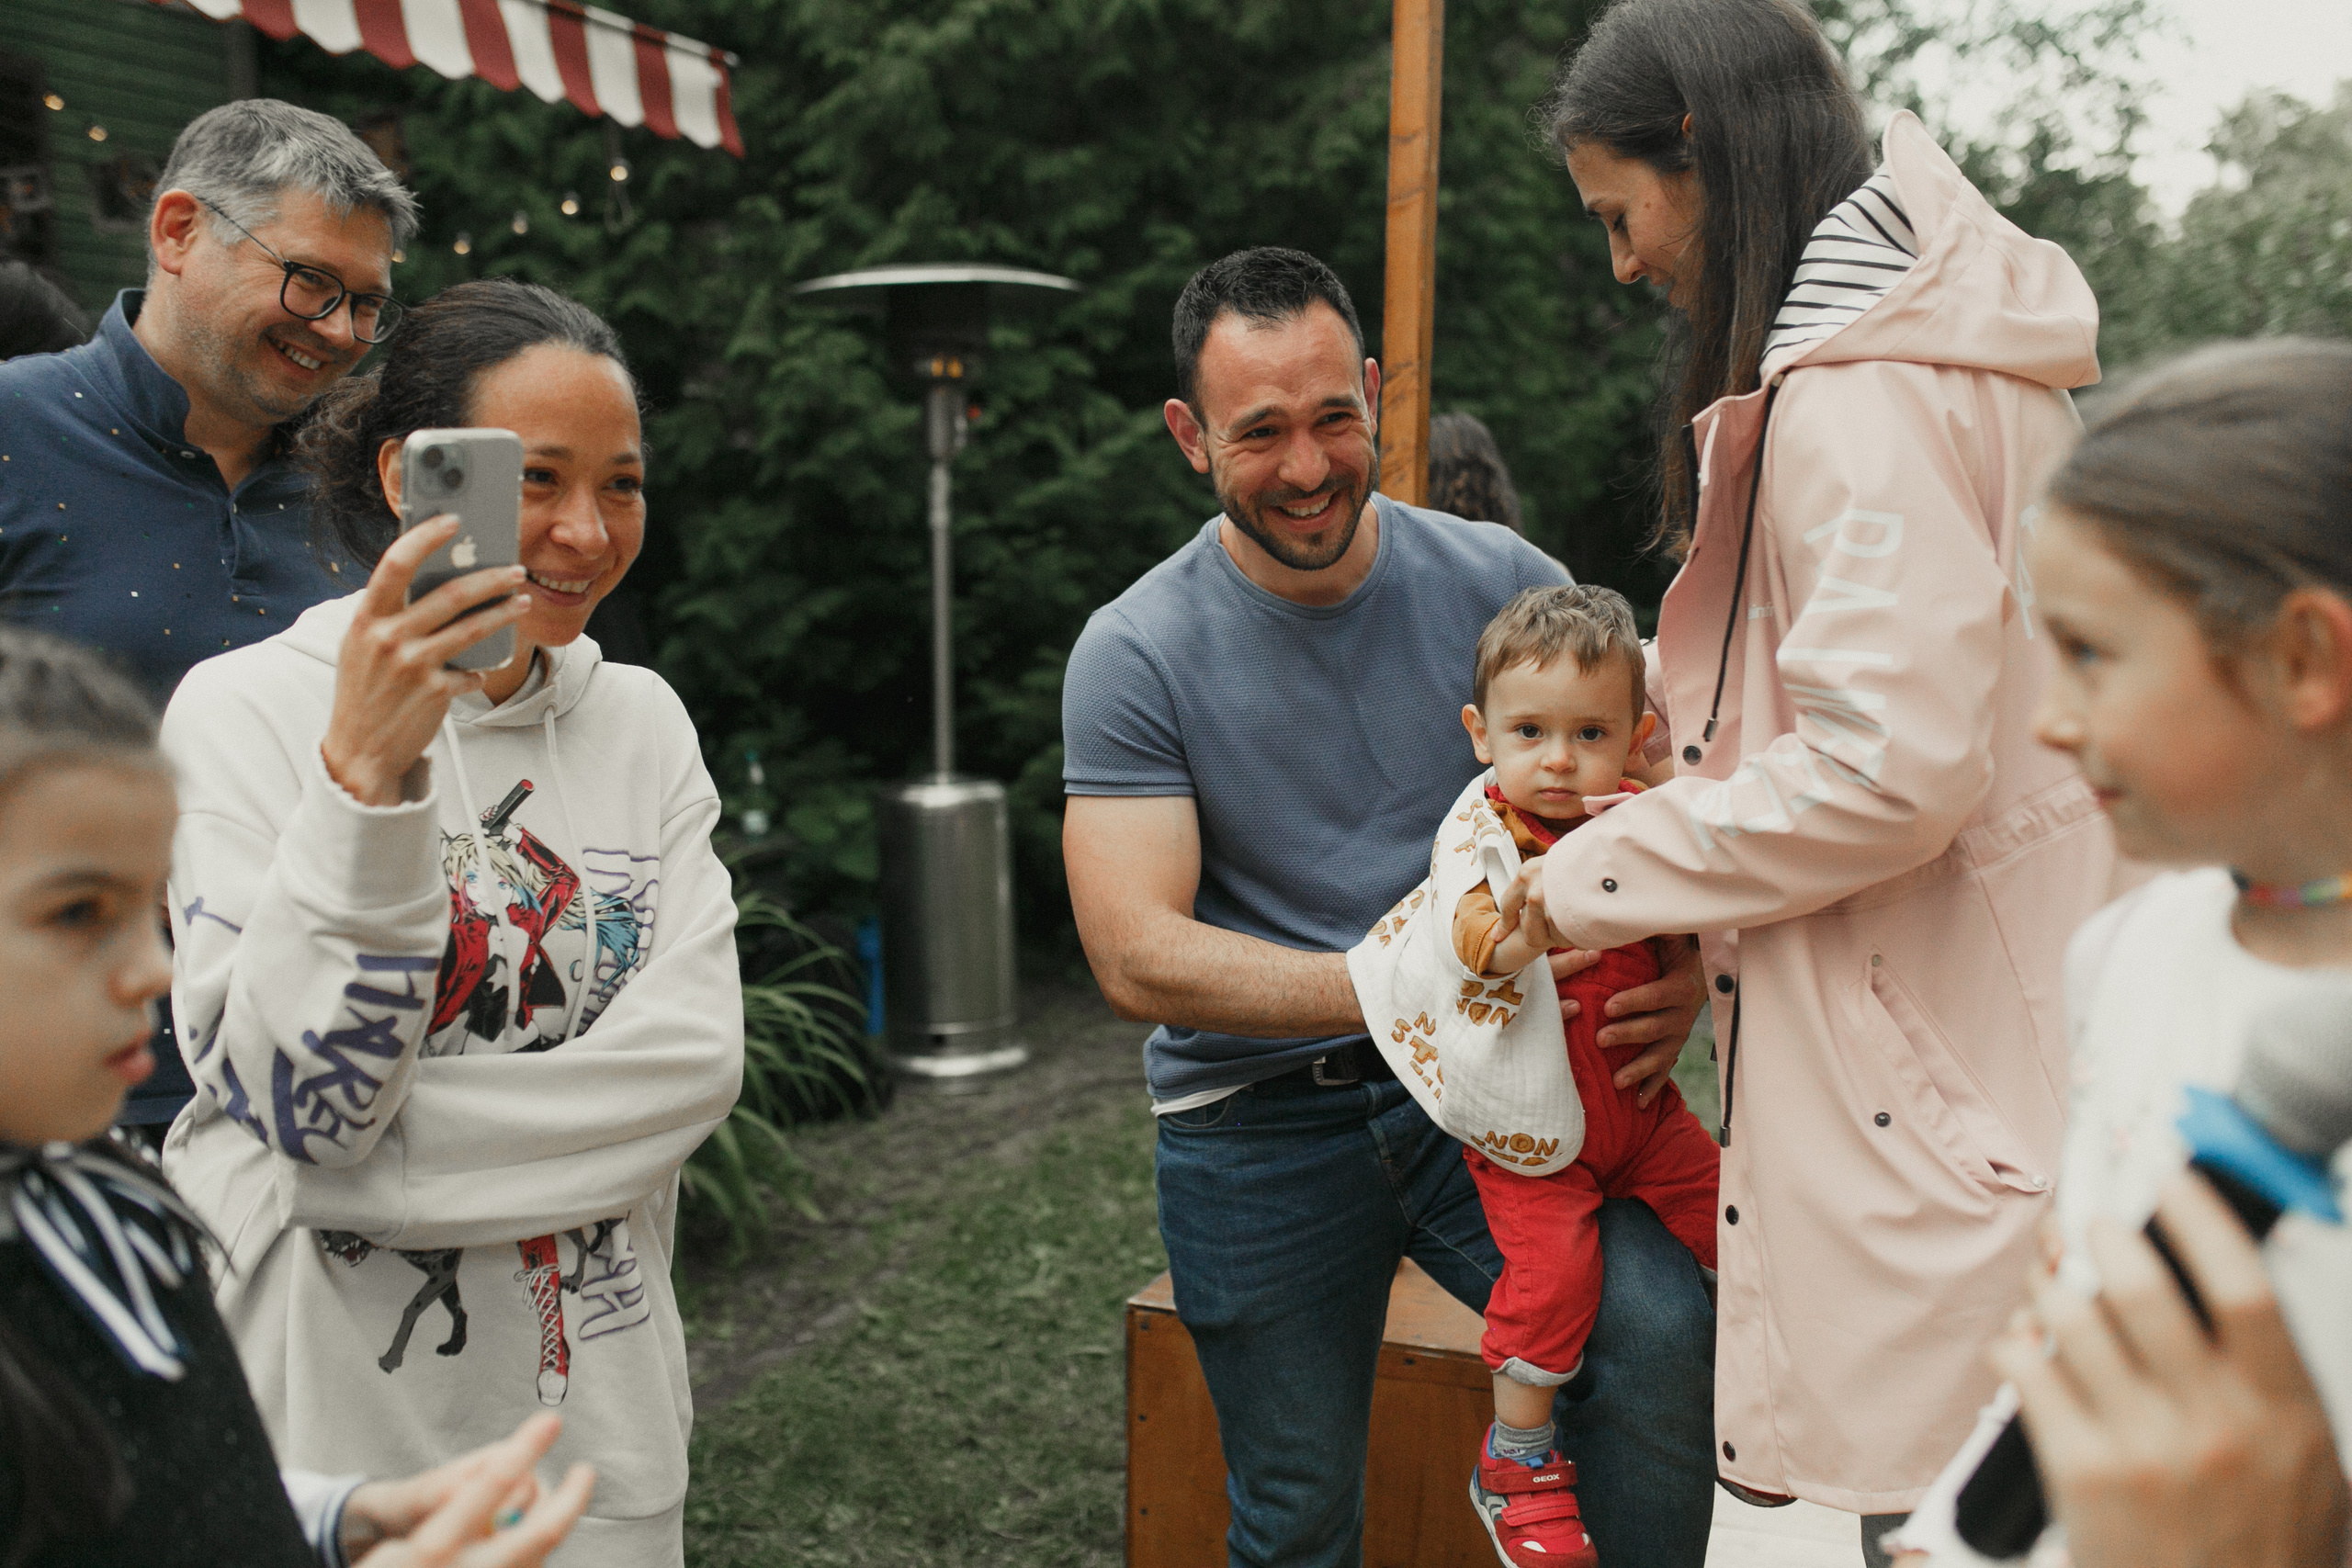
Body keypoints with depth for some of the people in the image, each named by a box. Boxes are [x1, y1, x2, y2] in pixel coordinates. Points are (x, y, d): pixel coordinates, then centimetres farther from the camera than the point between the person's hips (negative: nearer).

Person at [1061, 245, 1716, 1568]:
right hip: (1260, 1125, -1)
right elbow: (1137, 958, -16)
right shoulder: (1136, 655, -7)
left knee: (1665, 1324, -24)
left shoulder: (1498, 580, -2)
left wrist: (1683, 967, -18)